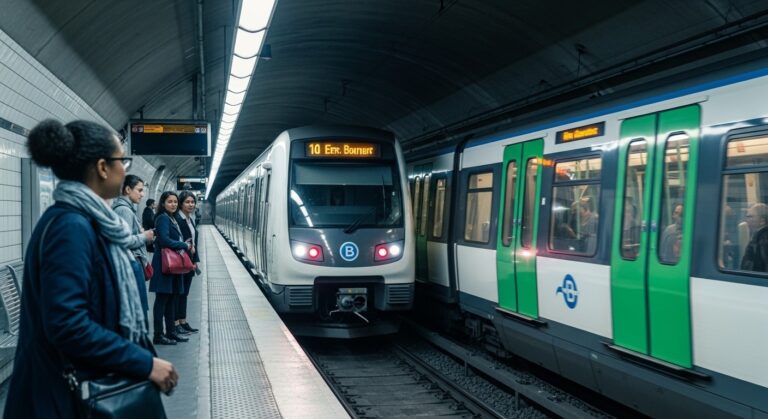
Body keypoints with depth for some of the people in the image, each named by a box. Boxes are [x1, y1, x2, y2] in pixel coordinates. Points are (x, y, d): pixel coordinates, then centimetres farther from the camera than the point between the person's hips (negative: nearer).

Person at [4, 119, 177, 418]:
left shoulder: (85, 221, 8)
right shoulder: (71, 226, -21)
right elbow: (67, 324, -27)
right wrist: (145, 363, -23)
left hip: (92, 382, 9)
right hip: (67, 393, -9)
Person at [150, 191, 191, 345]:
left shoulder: (172, 219, 16)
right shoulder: (163, 218, -12)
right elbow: (164, 240, -23)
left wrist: (186, 246, -1)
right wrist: (185, 246, -14)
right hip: (164, 264, -9)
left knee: (171, 299, 13)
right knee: (162, 299, -4)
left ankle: (171, 331, 20)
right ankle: (158, 335, 1)